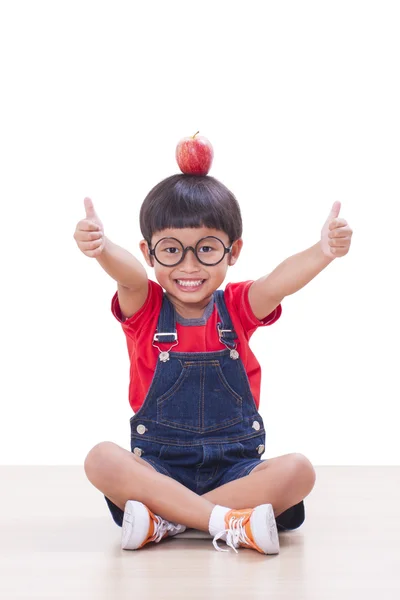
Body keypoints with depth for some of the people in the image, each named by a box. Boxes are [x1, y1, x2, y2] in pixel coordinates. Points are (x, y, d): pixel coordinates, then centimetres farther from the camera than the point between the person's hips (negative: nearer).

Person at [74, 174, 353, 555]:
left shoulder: (237, 308, 2)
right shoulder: (144, 309, -1)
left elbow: (280, 281, -19)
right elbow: (128, 276, -25)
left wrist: (323, 252, -40)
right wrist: (100, 248, -48)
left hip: (234, 469, 1)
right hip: (159, 468, -1)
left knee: (297, 470, -26)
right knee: (102, 460, -29)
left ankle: (165, 521, -24)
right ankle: (229, 523, -33)